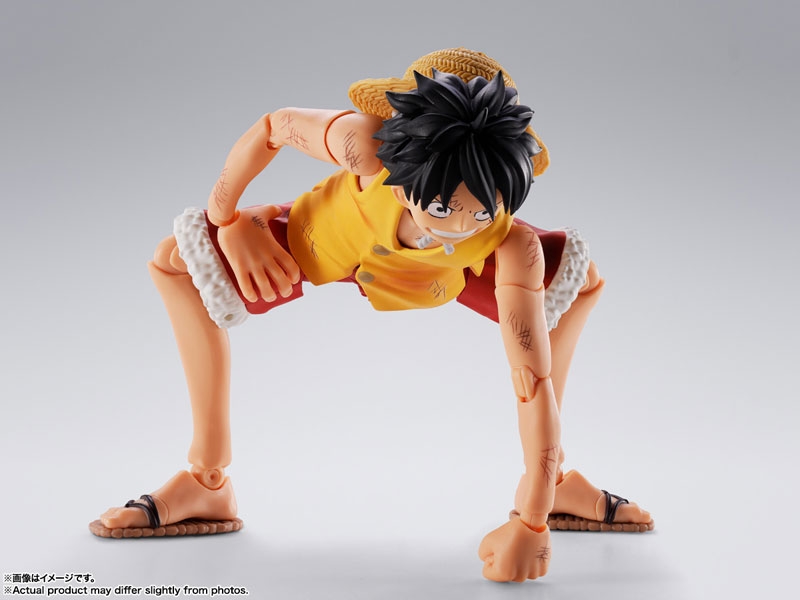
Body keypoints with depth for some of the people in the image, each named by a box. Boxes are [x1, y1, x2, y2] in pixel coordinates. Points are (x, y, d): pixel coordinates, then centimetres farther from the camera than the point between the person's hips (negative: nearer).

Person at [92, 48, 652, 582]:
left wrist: (533, 525, -44)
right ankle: (207, 482, -3)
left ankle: (550, 483, 5)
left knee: (583, 280, -10)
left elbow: (535, 378, -41)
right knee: (177, 260, -13)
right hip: (323, 242, 0)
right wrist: (224, 221, -15)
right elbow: (273, 126, -25)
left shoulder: (511, 246, -41)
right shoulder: (368, 144, -45)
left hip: (431, 274, 0)